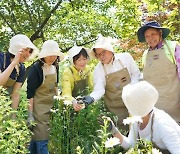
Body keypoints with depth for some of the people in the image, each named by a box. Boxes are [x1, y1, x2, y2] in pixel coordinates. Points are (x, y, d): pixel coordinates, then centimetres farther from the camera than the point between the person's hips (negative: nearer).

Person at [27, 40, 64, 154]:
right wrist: (30, 115, -18)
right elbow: (30, 92, -16)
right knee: (42, 141, -3)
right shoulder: (36, 68, -16)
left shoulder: (55, 67, 4)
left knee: (36, 139, 13)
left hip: (51, 108, 6)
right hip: (39, 109, -6)